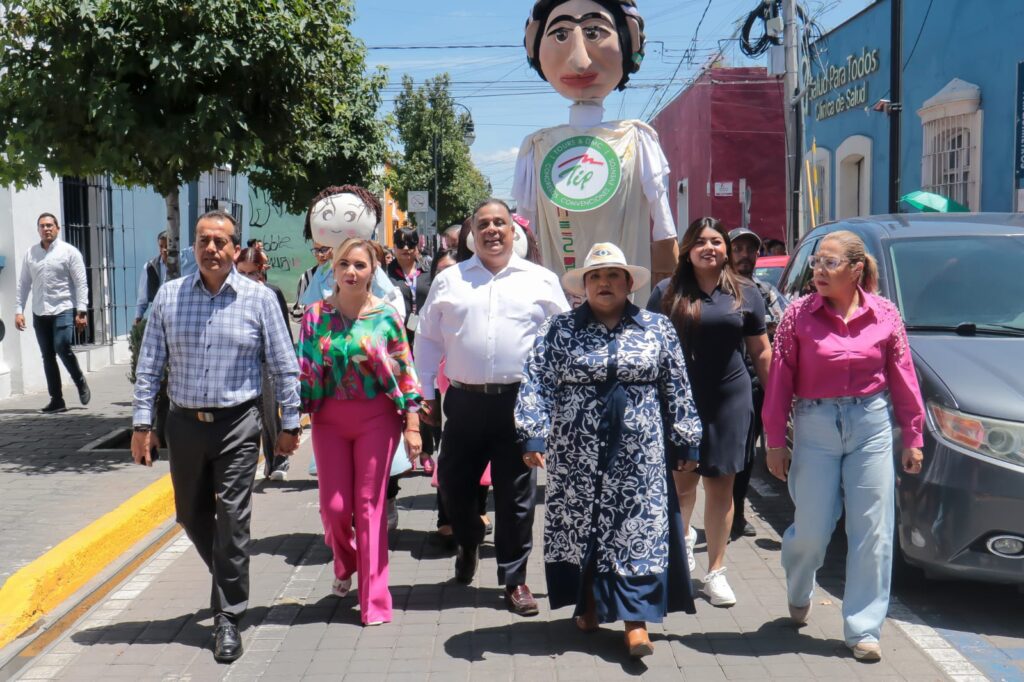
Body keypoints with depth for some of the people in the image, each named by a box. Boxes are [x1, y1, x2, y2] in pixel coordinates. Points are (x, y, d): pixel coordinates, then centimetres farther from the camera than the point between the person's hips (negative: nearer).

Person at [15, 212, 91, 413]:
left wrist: (81, 311, -11)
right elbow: (23, 284, 11)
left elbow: (81, 283, -5)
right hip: (39, 313, 4)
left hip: (63, 310, -4)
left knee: (62, 348, -19)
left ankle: (81, 383, 7)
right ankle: (57, 400, 13)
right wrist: (19, 310, 3)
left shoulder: (69, 252, -1)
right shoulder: (30, 254, 10)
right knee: (48, 357, 6)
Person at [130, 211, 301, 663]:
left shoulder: (259, 298, -5)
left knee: (233, 521, -2)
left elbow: (284, 367, -1)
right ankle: (231, 583, 41)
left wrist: (290, 423, -1)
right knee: (192, 516, 15)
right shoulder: (168, 296, 2)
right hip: (184, 423, 3)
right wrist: (142, 422, 1)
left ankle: (227, 618, 10)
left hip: (237, 425, -3)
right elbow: (149, 366, 5)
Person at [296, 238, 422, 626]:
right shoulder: (316, 314, 3)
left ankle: (374, 601, 10)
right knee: (333, 506, 3)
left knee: (370, 506, -1)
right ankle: (345, 564, 38)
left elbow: (405, 372, 0)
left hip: (376, 416, -2)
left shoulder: (386, 315, -2)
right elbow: (304, 369, 6)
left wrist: (412, 425, -3)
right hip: (329, 417, 2)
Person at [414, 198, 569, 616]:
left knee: (516, 495, 5)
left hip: (519, 401, -1)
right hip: (465, 401, 1)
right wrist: (426, 395, 7)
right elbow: (428, 340, 11)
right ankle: (469, 541, 40)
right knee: (453, 484, 8)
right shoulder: (448, 281, 8)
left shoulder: (541, 281, 6)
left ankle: (514, 579, 21)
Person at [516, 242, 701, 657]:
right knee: (579, 526, 9)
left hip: (639, 455, 0)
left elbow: (677, 390, 6)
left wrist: (687, 442, 5)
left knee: (638, 530, -1)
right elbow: (536, 385, -4)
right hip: (576, 455, 1)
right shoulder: (558, 330, 3)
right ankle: (588, 604, 28)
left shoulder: (657, 329, 5)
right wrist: (533, 435, -14)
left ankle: (636, 619, 4)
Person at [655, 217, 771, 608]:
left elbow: (762, 353, 10)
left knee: (721, 486, 5)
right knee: (682, 480, 6)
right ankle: (683, 535, 41)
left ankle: (715, 573, 17)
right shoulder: (670, 294, 3)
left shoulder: (745, 296, 6)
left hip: (730, 400, 1)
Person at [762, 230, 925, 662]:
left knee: (871, 531, 3)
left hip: (871, 424, 1)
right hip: (815, 426, -1)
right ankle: (798, 593, 36)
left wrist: (912, 436, 6)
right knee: (812, 530, 3)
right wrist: (775, 441, -3)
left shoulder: (885, 315, 1)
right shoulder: (799, 314, -3)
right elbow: (780, 381, -3)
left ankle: (863, 629, 16)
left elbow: (903, 378, 6)